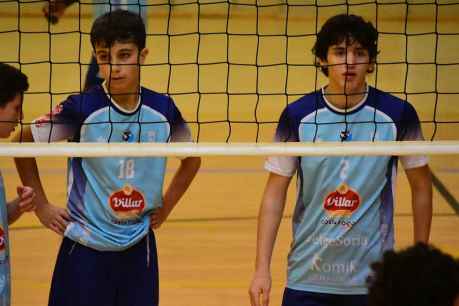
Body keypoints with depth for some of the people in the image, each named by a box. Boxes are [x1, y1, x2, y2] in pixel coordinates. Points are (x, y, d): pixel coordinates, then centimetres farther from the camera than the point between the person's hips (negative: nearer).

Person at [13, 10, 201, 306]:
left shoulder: (162, 109, -3)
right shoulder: (81, 108, -13)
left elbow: (192, 159, 16)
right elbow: (22, 142, -2)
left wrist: (166, 207, 8)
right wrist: (41, 206, -2)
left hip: (140, 247, 3)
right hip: (86, 248, -3)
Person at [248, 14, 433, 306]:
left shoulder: (398, 114, -6)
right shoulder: (297, 116, -5)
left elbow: (421, 185, 6)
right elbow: (275, 194, 0)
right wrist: (262, 269, -5)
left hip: (372, 279, 0)